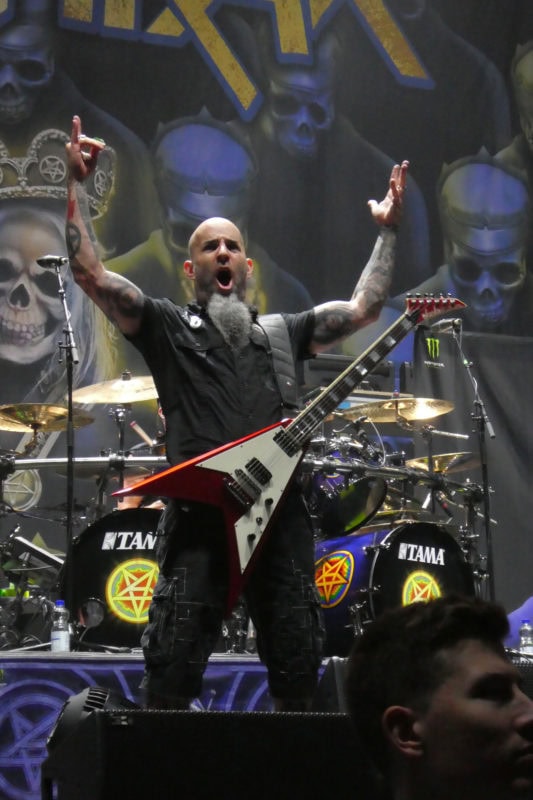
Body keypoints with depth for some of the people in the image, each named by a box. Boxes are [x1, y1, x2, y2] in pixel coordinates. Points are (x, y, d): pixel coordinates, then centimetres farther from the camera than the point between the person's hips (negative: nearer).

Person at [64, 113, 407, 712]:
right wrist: (76, 183, -1)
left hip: (280, 515, 3)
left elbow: (363, 307, 25)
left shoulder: (282, 333, 24)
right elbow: (88, 271, 3)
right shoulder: (166, 328, 12)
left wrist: (387, 231, 22)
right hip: (198, 516, -3)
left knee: (298, 675, 4)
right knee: (172, 673, -8)